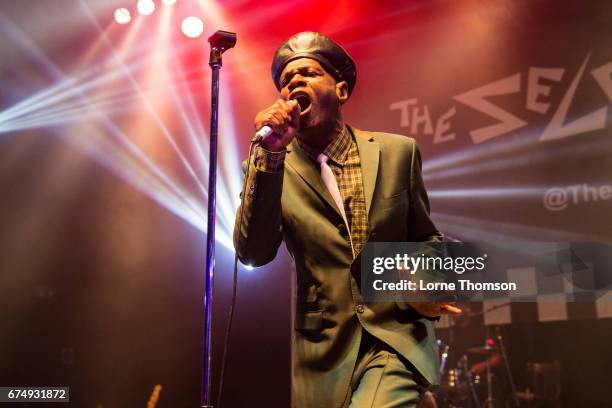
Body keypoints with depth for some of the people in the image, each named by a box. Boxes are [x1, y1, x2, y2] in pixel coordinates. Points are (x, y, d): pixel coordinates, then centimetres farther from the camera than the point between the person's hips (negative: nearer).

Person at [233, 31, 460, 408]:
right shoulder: (268, 165, 0)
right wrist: (271, 154, -21)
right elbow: (253, 253, -14)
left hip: (395, 338, -1)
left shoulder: (397, 151, 3)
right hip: (326, 351, 1)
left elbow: (425, 238, 12)